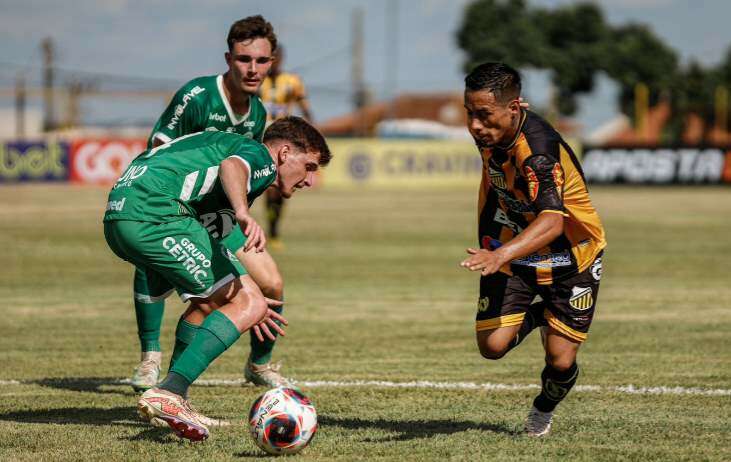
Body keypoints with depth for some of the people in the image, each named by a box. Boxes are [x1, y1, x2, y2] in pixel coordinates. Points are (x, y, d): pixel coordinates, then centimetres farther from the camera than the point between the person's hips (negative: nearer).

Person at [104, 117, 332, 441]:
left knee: (212, 299, 26)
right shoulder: (261, 157, 5)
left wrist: (243, 297, 40)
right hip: (155, 214, -10)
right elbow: (231, 166, -22)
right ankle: (168, 394, -20)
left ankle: (174, 402, 21)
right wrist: (243, 214, -40)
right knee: (249, 305, -9)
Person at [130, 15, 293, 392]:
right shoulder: (196, 96, -20)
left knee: (271, 284, -4)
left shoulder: (258, 113, 3)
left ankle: (260, 364, 23)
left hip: (218, 214, 6)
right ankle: (150, 357, -20)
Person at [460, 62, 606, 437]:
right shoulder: (490, 133, -13)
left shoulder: (539, 149, -36)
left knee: (560, 360, -5)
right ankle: (537, 316, 24)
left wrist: (500, 255, -66)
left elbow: (553, 220, -50)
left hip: (570, 255, -5)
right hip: (512, 250, 5)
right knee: (492, 346, -10)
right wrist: (488, 245, 15)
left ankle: (544, 409, 31)